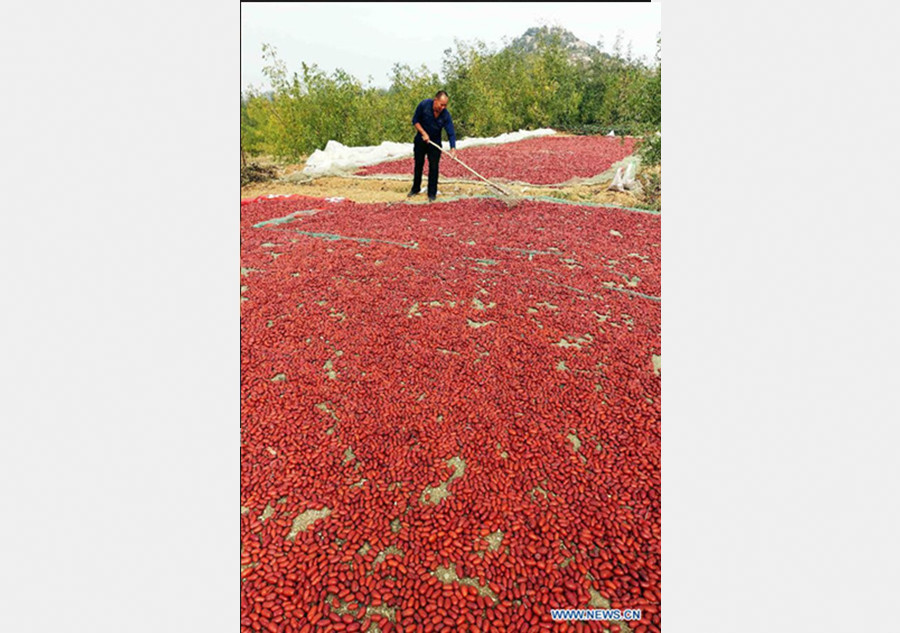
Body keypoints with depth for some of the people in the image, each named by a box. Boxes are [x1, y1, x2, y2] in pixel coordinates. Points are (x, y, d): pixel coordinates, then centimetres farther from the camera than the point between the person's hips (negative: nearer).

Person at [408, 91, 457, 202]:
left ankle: (432, 193, 7)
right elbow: (415, 121, -9)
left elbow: (451, 132, -21)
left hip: (435, 143, 0)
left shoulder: (445, 114, -19)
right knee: (418, 165, 12)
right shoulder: (424, 105, -20)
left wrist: (453, 148, -35)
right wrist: (424, 133, -20)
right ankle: (416, 188, 29)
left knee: (433, 167, -2)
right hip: (420, 141, 1)